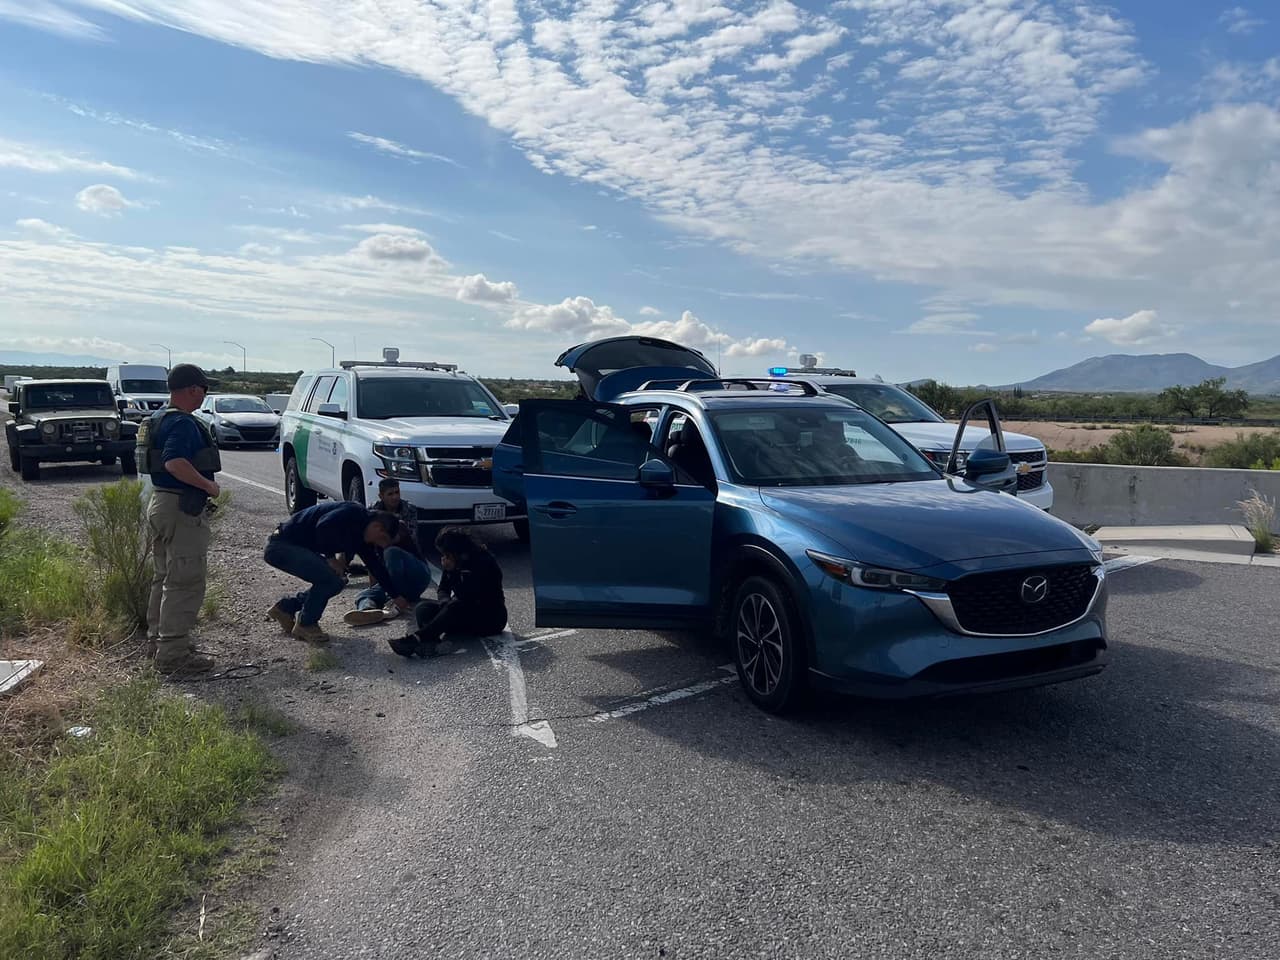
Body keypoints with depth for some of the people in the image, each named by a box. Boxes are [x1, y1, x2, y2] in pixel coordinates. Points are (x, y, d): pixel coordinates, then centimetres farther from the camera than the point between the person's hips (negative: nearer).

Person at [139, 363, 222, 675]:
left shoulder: (158, 418, 15)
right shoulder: (182, 422, -18)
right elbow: (175, 462, -32)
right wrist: (208, 485, -21)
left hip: (161, 503, 11)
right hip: (182, 509, -11)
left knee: (166, 577, 20)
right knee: (186, 582, -6)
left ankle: (158, 639, 31)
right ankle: (173, 654, -3)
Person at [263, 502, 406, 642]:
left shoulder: (360, 536, 9)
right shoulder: (353, 513, -20)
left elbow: (376, 566, 15)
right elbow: (323, 526, -35)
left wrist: (395, 596, 18)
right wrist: (330, 557, -22)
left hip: (299, 548, 10)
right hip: (281, 545, -10)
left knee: (337, 581, 8)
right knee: (329, 579, -22)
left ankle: (284, 607, 20)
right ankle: (305, 625, -2)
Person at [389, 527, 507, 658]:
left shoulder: (484, 563, -19)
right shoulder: (455, 564, 1)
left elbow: (466, 597, -25)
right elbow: (442, 590, 6)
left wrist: (454, 572, -26)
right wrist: (447, 602, -16)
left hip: (492, 617, -7)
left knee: (456, 607, -36)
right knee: (422, 608, -15)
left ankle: (415, 639, -45)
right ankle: (438, 642, -45)